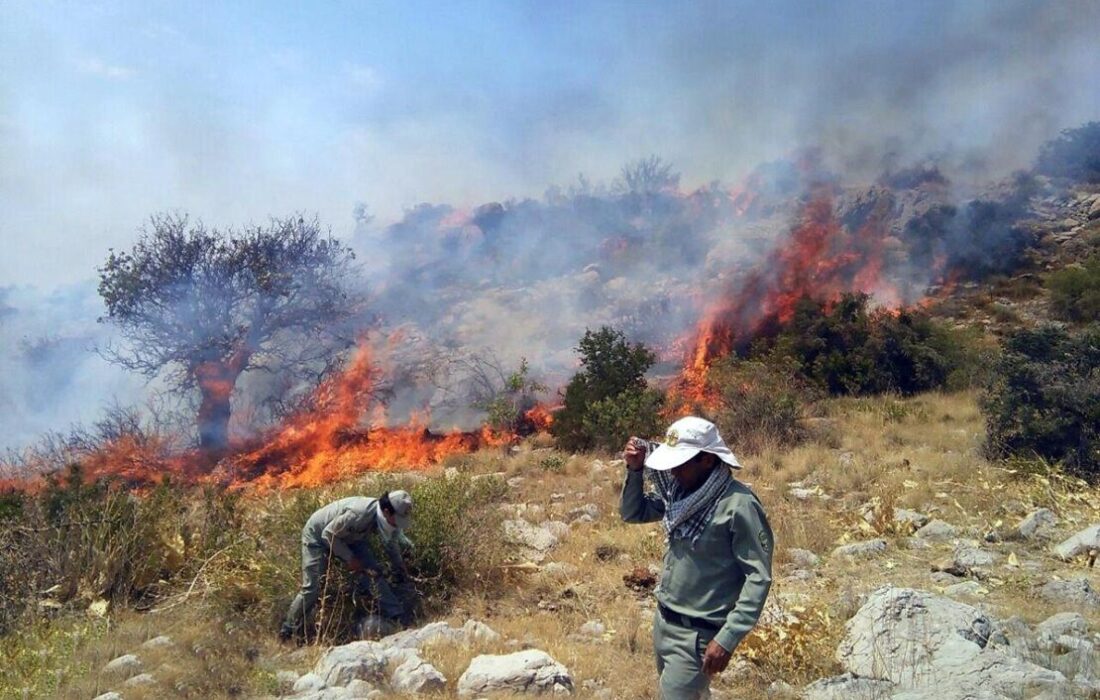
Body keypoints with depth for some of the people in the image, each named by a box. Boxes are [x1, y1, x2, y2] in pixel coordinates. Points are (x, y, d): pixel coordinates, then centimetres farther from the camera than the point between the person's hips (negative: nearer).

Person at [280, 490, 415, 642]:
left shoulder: (384, 517, -18)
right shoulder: (359, 514, -42)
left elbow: (391, 544, 3)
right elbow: (328, 534, -29)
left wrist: (400, 570, 12)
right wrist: (349, 558, -21)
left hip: (348, 536, 6)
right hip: (317, 535, -6)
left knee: (374, 573, -9)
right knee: (311, 588, -10)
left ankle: (397, 618, -5)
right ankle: (289, 631, 10)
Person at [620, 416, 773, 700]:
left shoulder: (738, 505, -22)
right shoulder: (679, 489, -2)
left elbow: (759, 576, -20)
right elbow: (633, 513, 10)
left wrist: (727, 638, -24)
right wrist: (635, 470, -7)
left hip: (697, 633, -7)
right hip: (663, 618, 7)